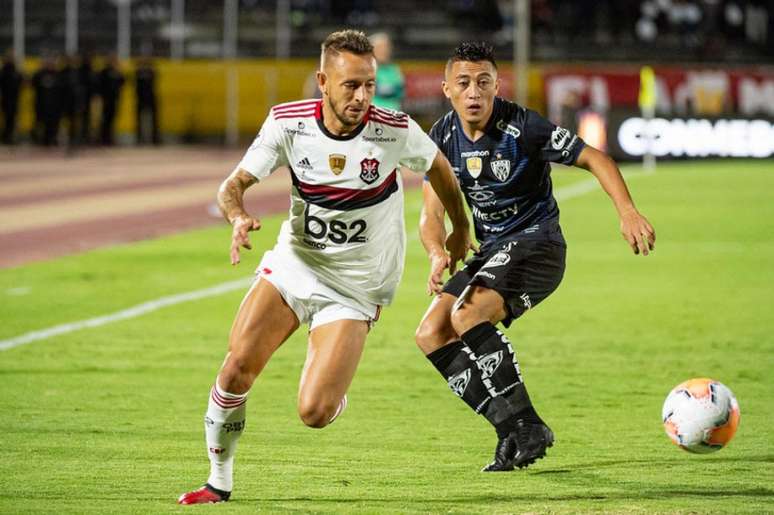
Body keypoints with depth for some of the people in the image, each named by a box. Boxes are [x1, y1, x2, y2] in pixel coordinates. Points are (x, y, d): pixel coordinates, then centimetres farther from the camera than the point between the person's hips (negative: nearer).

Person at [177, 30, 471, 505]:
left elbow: (438, 167, 4)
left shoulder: (395, 131, -17)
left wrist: (460, 231, 18)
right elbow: (234, 185, -8)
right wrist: (239, 217, -32)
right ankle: (220, 482, 8)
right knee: (237, 368, -14)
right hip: (294, 264, 2)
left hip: (355, 289, -2)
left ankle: (335, 395, 24)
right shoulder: (288, 123, -13)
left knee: (314, 412, -16)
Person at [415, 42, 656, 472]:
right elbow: (432, 213, 0)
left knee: (467, 314, -28)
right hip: (492, 252, 7)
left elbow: (594, 159, -13)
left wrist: (627, 211, -27)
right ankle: (514, 433, -6)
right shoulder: (443, 137, 0)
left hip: (537, 243, -7)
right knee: (431, 333, -5)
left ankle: (525, 426, -23)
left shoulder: (522, 127, -17)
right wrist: (438, 254, -23)